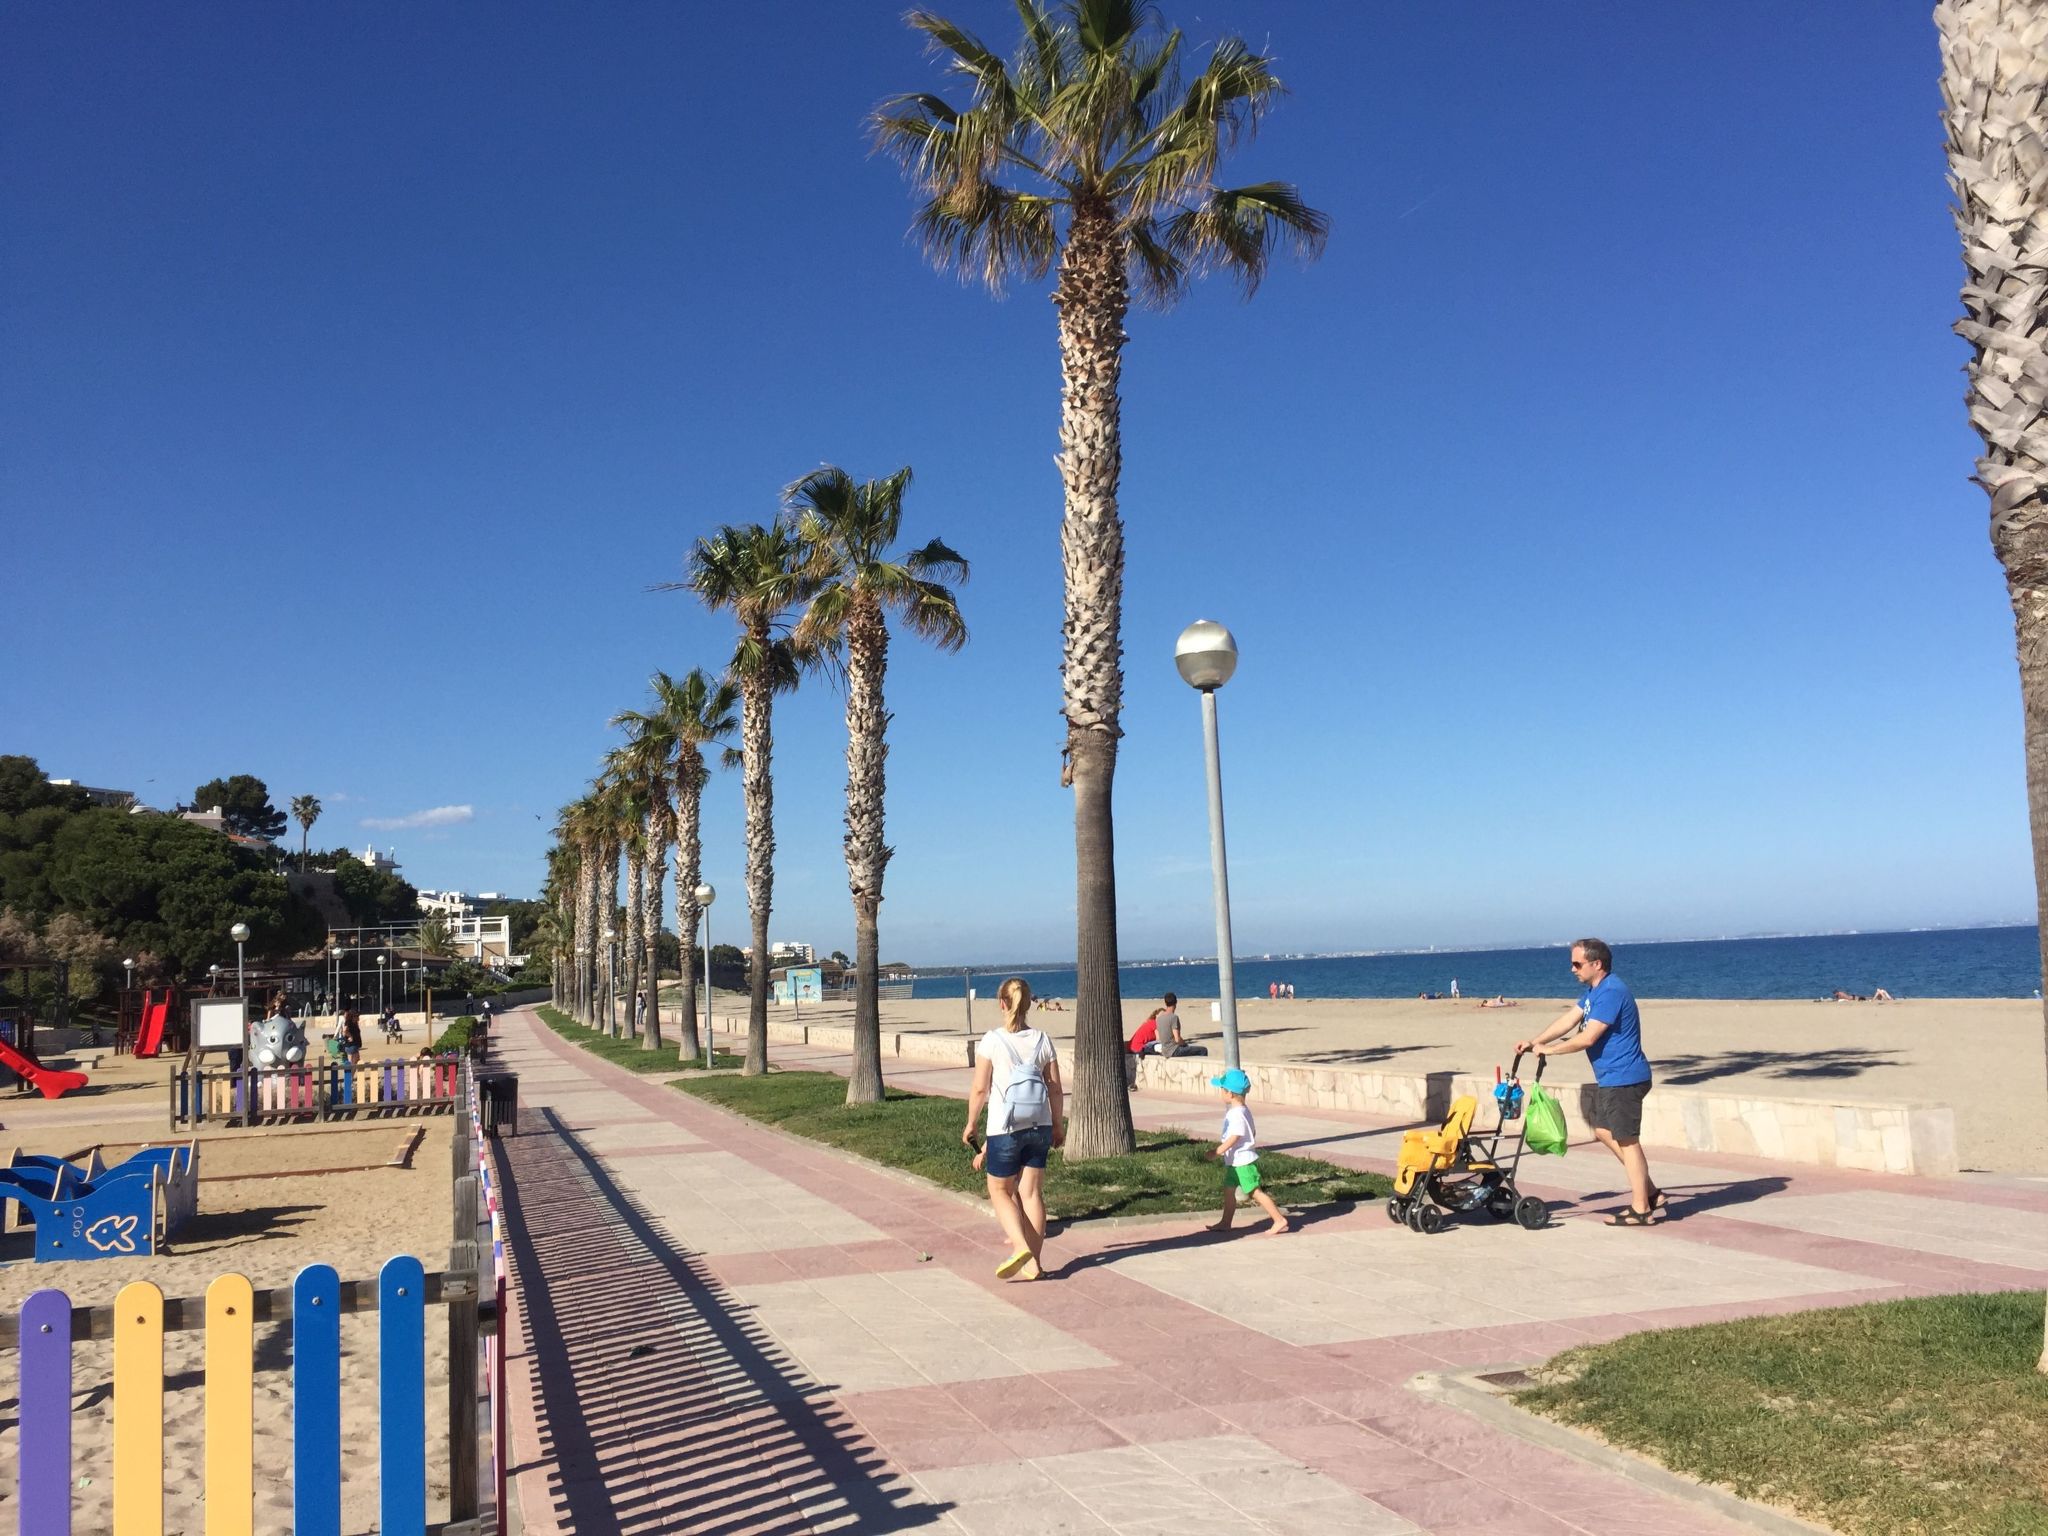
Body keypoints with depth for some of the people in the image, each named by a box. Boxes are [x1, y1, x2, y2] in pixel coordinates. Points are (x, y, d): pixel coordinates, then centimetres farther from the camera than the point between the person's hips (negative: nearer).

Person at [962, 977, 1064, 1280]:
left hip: (1004, 1129, -4)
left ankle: (1020, 1246, -8)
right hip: (1039, 1128, 4)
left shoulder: (991, 1041, -11)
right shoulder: (1042, 1040, 0)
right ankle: (1033, 1262, 12)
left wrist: (970, 1124, 7)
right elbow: (1055, 1088, 4)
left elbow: (979, 1089, -7)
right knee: (1032, 1192, 11)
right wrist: (1058, 1124, 16)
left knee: (1000, 1191, 12)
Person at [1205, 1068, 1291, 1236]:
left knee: (1255, 1191, -7)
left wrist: (1217, 1152, -22)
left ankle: (1280, 1220, -4)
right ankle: (1225, 1223, 23)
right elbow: (1252, 1131, 16)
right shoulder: (1241, 1110, 9)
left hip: (1243, 1161, -11)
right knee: (1228, 1189, 15)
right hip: (1235, 1161, 11)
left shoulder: (1237, 1114, -23)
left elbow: (1233, 1138, -27)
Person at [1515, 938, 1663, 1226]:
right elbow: (1569, 1019, 12)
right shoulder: (1593, 990, 12)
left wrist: (1549, 1049, -14)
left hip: (1623, 1079, -11)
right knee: (1604, 1131, 17)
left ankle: (1641, 1209, 5)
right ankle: (1650, 1192, 22)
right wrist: (1533, 1041, 4)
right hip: (1609, 1078, 11)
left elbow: (1587, 1038, -24)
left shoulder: (1611, 992, -22)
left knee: (1627, 1139, -3)